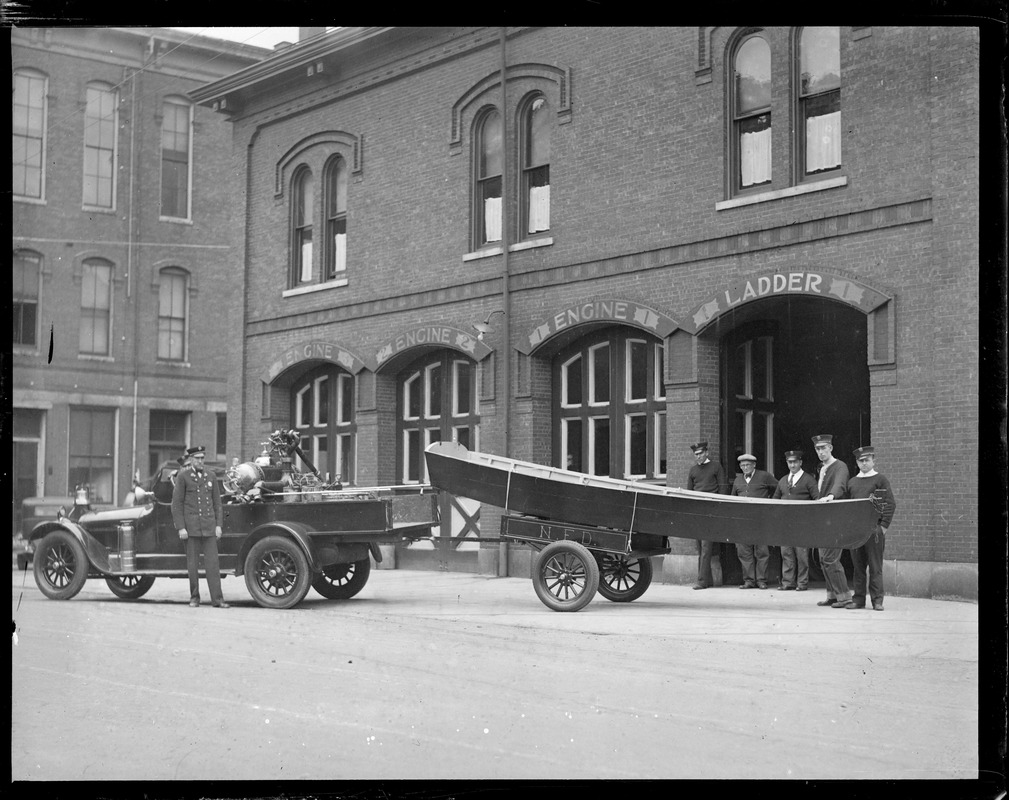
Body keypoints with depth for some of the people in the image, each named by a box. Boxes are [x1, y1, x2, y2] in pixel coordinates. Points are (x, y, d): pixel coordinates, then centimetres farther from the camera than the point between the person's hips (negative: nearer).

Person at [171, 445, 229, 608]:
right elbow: (176, 503, -3)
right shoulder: (183, 476, 0)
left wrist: (218, 525, 5)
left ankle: (217, 599, -3)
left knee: (212, 562, -2)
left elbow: (217, 502, 13)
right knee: (192, 563, 2)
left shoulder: (210, 477, 11)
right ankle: (194, 598, 14)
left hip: (209, 526, 3)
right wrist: (180, 528, -9)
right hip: (191, 526, -3)